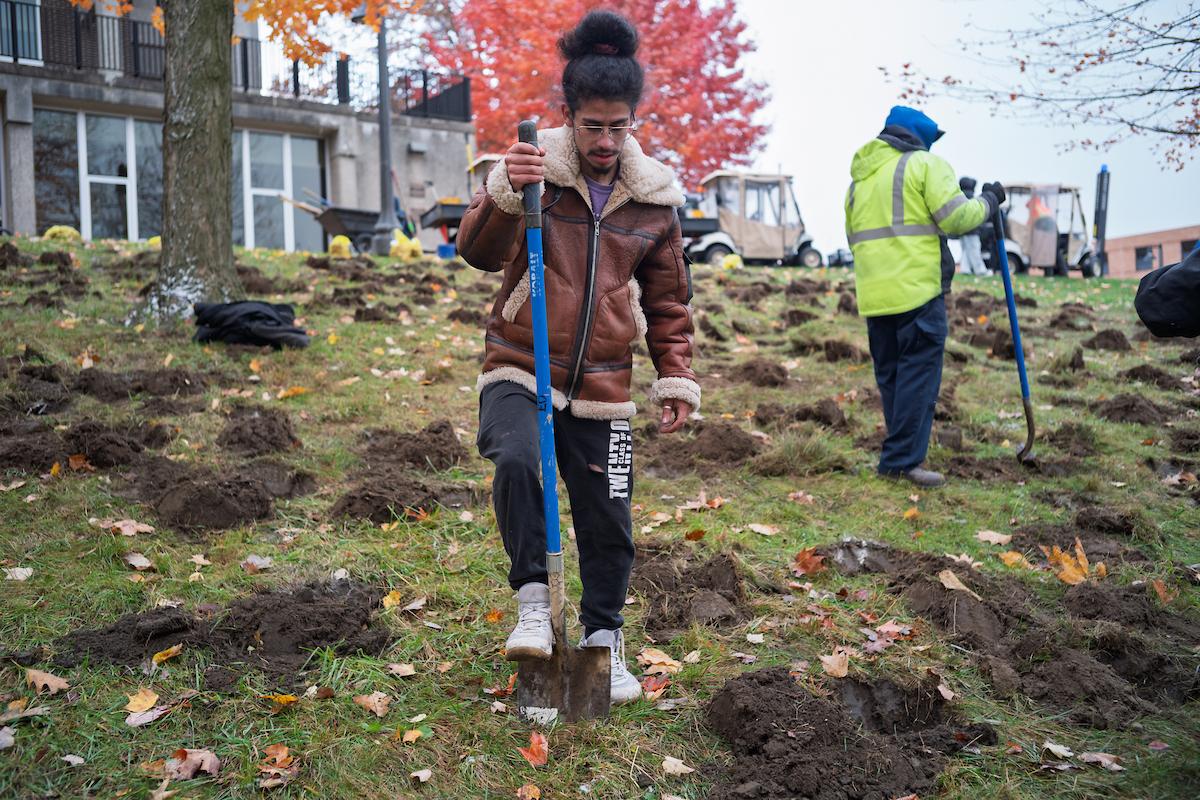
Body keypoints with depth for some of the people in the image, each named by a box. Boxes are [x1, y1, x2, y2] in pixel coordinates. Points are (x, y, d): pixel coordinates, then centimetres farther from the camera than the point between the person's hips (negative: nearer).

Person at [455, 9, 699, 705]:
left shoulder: (654, 197, 4)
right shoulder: (534, 170, -3)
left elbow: (668, 299, 12)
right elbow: (480, 252, -14)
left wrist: (678, 377, 7)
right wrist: (505, 194, -31)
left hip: (602, 385, 2)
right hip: (520, 367, -2)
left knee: (608, 519, 5)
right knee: (515, 460, -31)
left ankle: (605, 638, 26)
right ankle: (533, 596, -12)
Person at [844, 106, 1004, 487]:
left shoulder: (859, 178, 20)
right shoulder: (924, 163, -2)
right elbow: (956, 218, -9)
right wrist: (988, 201, 7)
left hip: (874, 294, 7)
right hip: (918, 289, -7)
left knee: (890, 376, 13)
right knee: (918, 374, -4)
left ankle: (901, 454, 19)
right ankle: (902, 460, -6)